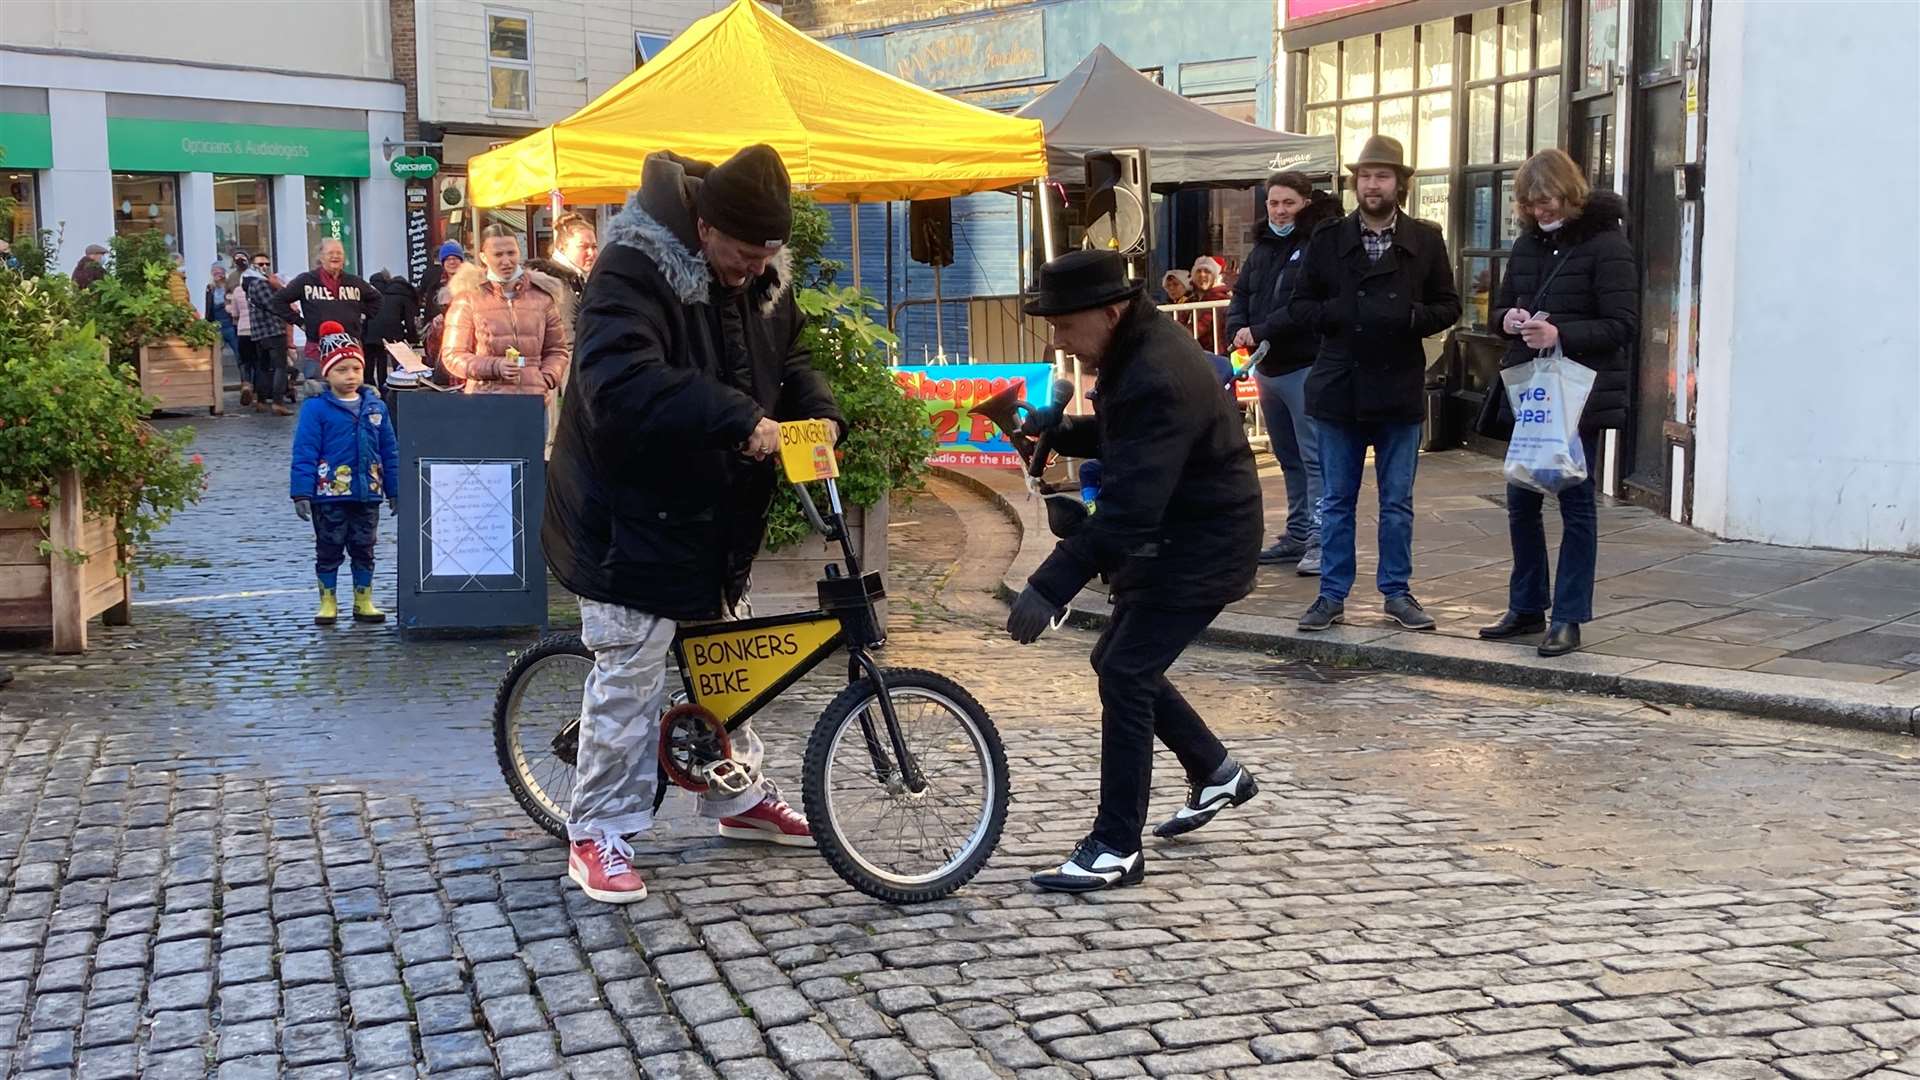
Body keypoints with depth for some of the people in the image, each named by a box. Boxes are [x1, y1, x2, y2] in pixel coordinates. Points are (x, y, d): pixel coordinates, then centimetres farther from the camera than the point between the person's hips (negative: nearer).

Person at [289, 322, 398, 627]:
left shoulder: (375, 407, 4)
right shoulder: (316, 409, -8)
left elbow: (390, 452, 9)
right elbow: (304, 453, -9)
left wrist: (394, 490, 9)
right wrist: (302, 493, -14)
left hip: (368, 496, 4)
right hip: (328, 496, -3)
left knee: (364, 550, 12)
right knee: (329, 551, 7)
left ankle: (364, 602, 23)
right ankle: (327, 602, 17)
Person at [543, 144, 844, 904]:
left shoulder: (764, 277, 2)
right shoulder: (634, 269, -24)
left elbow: (790, 358, 15)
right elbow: (620, 383, -38)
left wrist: (820, 415, -8)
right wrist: (739, 421, -42)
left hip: (714, 515, 8)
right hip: (632, 517, -8)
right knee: (630, 676, -5)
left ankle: (741, 798, 37)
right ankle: (597, 835, 8)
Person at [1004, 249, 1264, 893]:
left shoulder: (1157, 379, -29)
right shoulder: (1136, 350, 2)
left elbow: (1128, 507, -35)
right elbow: (1118, 438, 19)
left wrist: (1049, 588, -37)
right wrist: (1055, 433, 1)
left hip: (1202, 546, -10)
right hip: (1172, 541, 10)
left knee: (1125, 674, -13)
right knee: (1120, 663, 16)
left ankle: (1117, 848, -4)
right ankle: (1216, 775, 35)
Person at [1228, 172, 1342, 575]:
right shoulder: (1264, 245, 15)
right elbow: (1241, 294, 14)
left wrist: (1260, 331, -19)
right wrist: (1238, 330, -6)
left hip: (1306, 368, -8)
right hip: (1268, 368, 8)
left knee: (1314, 457, -8)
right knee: (1288, 458, 15)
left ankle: (1319, 539, -7)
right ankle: (1297, 535, 23)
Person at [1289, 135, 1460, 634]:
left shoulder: (1426, 240, 3)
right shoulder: (1328, 239, 4)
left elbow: (1448, 306, 5)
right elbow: (1299, 305, 6)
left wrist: (1411, 317, -15)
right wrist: (1333, 314, -14)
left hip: (1400, 390, 0)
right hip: (1339, 387, 0)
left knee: (1398, 502, 9)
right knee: (1336, 501, 8)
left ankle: (1397, 591, 20)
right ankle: (1332, 594, 16)